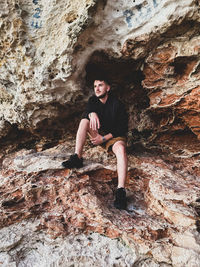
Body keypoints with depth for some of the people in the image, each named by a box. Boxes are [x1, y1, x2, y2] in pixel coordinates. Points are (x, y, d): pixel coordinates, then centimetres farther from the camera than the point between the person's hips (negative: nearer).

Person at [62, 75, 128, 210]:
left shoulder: (117, 104, -14)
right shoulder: (93, 100, 4)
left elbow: (123, 129, -16)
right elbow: (85, 113, -11)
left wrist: (104, 138, -22)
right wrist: (92, 113, -36)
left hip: (114, 136, -5)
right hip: (99, 134, 6)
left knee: (121, 148, -38)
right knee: (84, 121, -16)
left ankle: (121, 191, -50)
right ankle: (77, 158, -25)